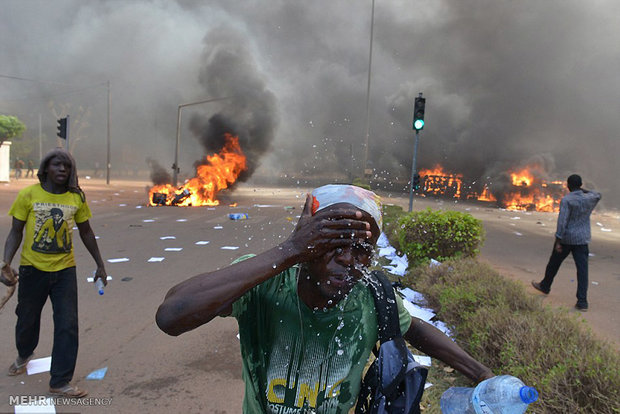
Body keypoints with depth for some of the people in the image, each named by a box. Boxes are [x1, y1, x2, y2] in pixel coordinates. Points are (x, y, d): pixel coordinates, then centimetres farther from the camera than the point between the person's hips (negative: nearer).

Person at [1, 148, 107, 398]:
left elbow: (86, 232, 9)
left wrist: (100, 265, 11)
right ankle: (24, 354, 51)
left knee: (67, 326, -3)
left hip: (64, 270, 1)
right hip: (32, 269, 0)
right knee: (27, 320, 17)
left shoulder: (76, 197, -1)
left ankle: (60, 382, 9)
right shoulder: (29, 195, -7)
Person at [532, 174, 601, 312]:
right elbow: (597, 195, 29)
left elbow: (562, 221, -19)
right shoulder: (589, 199, 2)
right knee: (582, 269, -1)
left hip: (566, 238, -4)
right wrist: (584, 190, 26)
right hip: (582, 239, 4)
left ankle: (545, 286, 37)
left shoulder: (566, 200, -14)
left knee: (554, 263, 16)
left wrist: (558, 241, -18)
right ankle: (582, 302, -4)